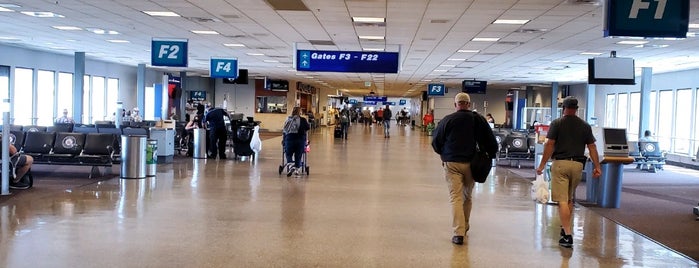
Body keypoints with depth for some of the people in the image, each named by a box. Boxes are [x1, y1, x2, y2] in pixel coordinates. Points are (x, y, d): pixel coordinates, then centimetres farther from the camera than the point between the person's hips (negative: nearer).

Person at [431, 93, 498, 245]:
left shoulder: (448, 120, -5)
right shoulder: (478, 119, 0)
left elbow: (436, 142, 4)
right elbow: (491, 142, 2)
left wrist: (443, 155, 21)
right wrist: (489, 155, 17)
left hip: (452, 164, -2)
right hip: (471, 164, 2)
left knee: (455, 197, -3)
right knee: (467, 196, 20)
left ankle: (458, 233, -13)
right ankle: (465, 226, 34)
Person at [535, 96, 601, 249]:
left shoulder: (557, 123, -2)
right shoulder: (585, 126, 8)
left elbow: (549, 145, -8)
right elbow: (592, 147, 5)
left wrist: (542, 165, -6)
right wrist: (597, 167, 8)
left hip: (560, 163, -4)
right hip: (577, 164, 4)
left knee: (562, 201, -6)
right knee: (569, 199, 21)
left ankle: (567, 235, -13)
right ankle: (566, 228, 30)